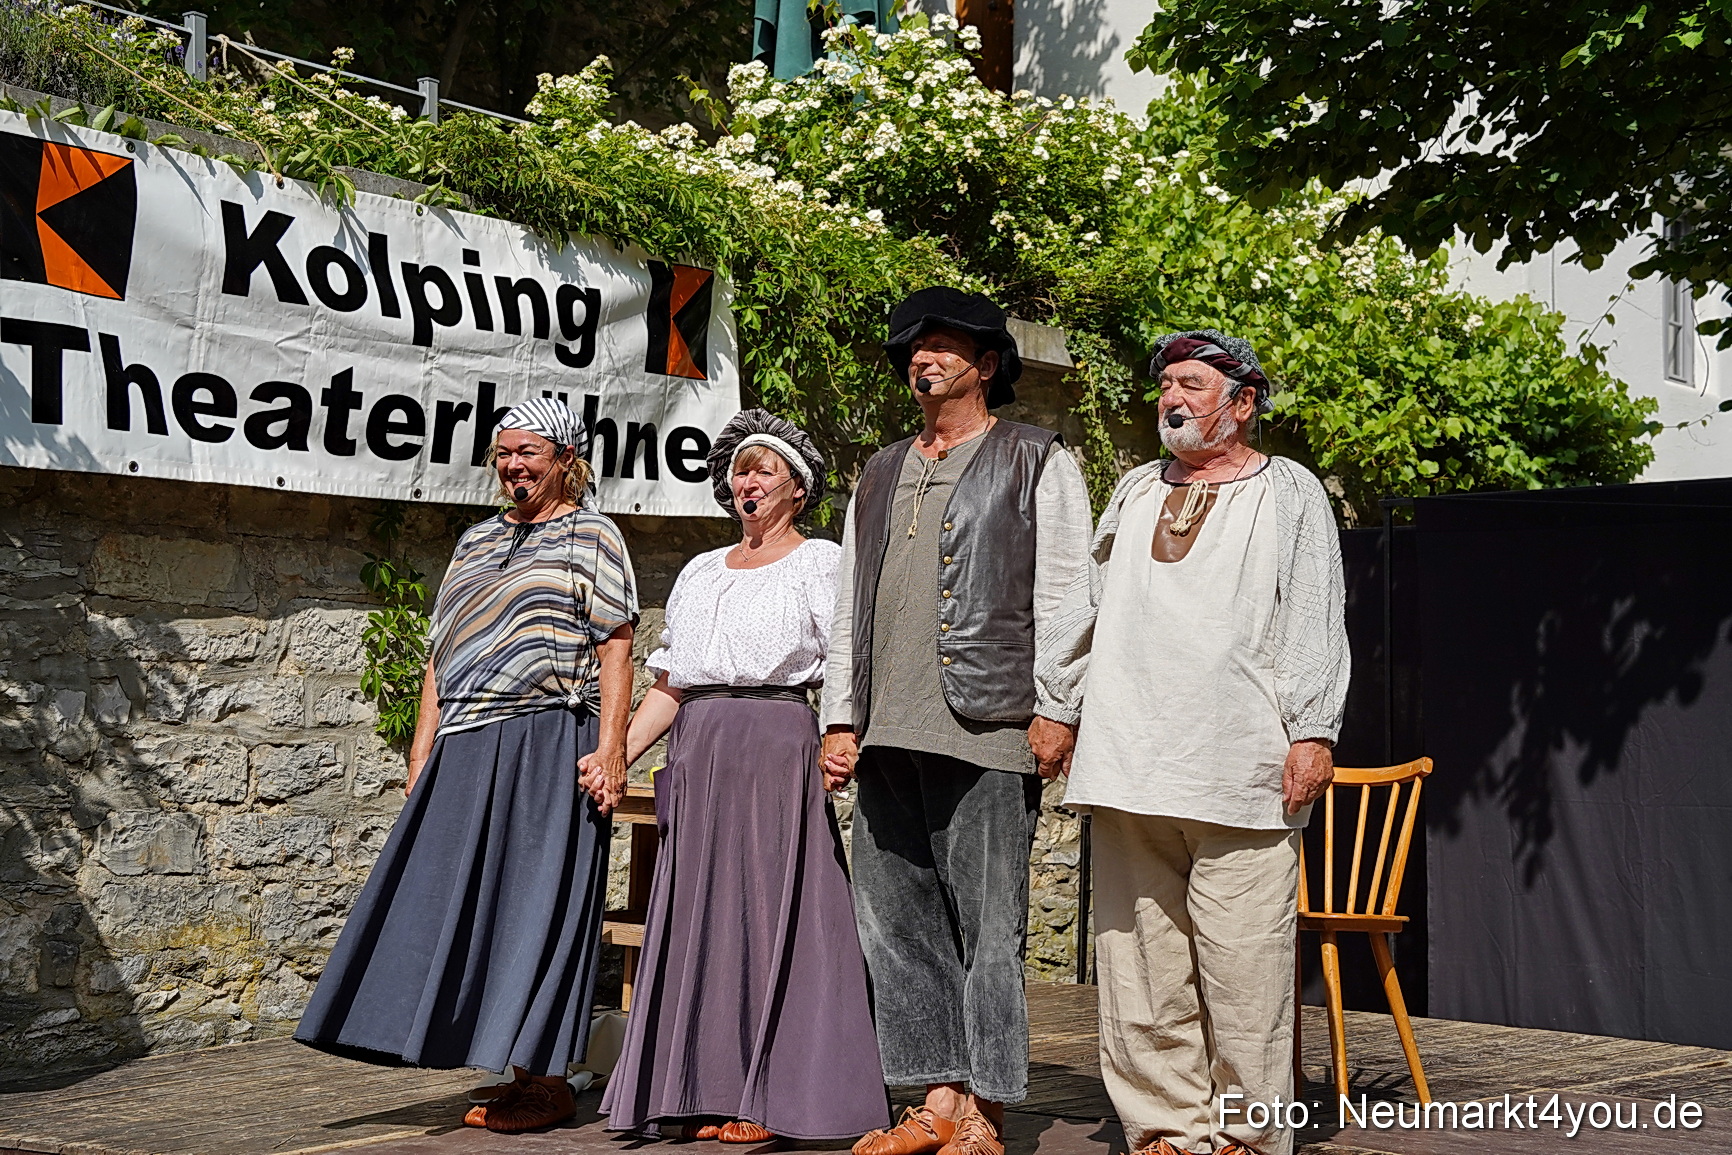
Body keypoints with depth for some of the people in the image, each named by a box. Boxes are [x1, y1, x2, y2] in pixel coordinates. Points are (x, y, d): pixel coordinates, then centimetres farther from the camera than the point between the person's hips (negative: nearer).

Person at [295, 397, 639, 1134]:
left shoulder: (591, 536, 3)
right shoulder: (476, 542, 21)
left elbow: (615, 652, -6)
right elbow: (441, 655, 21)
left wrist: (610, 749, -16)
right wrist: (422, 750, 12)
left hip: (550, 747, -7)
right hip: (465, 753, 7)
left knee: (536, 904, -6)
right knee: (462, 901, 4)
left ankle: (546, 1080, 1)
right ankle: (522, 1072, 11)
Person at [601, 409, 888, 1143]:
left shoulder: (819, 564, 4)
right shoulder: (700, 573, 20)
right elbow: (668, 685, 17)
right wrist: (617, 754, 6)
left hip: (780, 750, -5)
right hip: (699, 755, 6)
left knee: (771, 912, -5)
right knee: (701, 914, 4)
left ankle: (774, 1098, 0)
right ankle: (712, 1090, 10)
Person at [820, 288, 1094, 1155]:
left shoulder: (1036, 463, 6)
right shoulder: (880, 476, 22)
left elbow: (1061, 596, -2)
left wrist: (1055, 709, -10)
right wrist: (840, 718, 14)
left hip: (986, 727, -6)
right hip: (887, 732, 6)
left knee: (987, 924, -4)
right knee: (896, 922, 6)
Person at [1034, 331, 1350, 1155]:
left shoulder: (1289, 494, 9)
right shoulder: (1135, 493, 22)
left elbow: (1314, 623, 2)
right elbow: (1086, 608, 25)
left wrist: (1312, 731, -7)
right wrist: (1054, 707, 20)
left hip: (1239, 774, -4)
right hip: (1130, 767, 4)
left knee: (1242, 966, -5)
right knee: (1140, 962, 3)